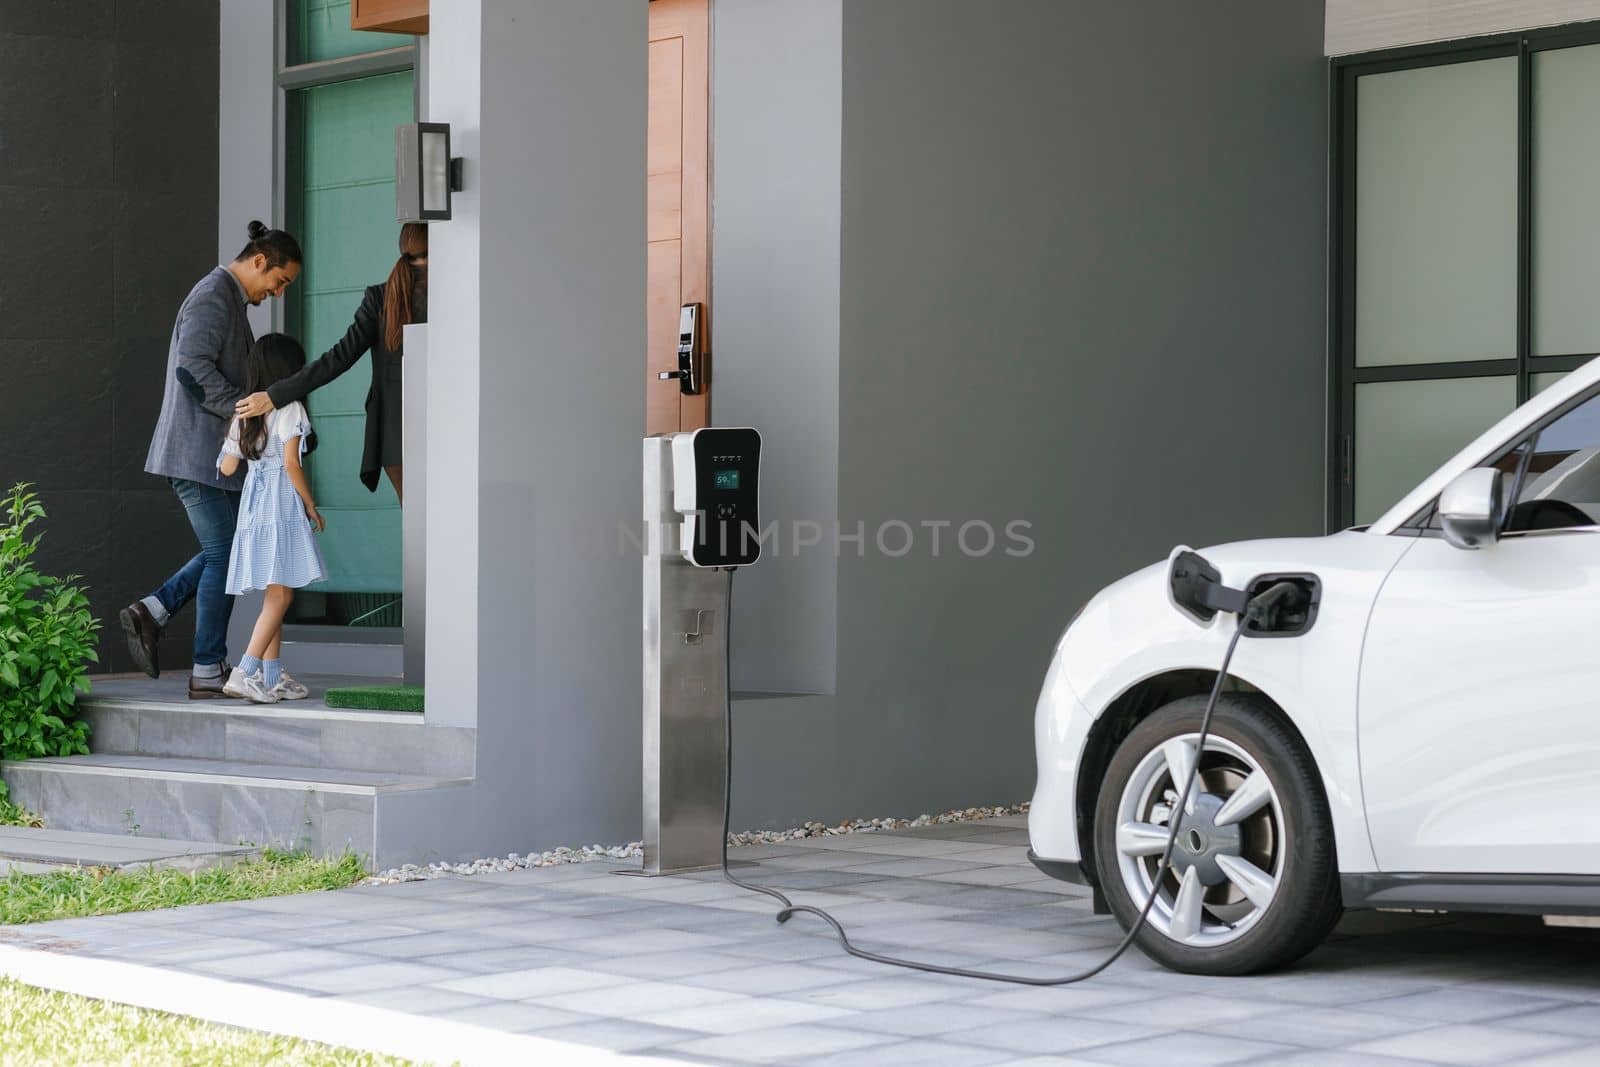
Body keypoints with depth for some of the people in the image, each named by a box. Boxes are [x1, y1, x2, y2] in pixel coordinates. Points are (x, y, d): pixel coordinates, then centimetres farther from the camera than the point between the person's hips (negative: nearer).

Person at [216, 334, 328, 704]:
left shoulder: (246, 413, 13)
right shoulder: (290, 409, -7)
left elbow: (227, 467, 13)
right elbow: (291, 463, -14)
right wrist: (312, 506, -6)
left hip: (253, 504, 8)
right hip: (281, 506, -8)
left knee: (275, 594, 13)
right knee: (280, 593, -9)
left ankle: (273, 677, 14)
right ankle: (244, 673, -18)